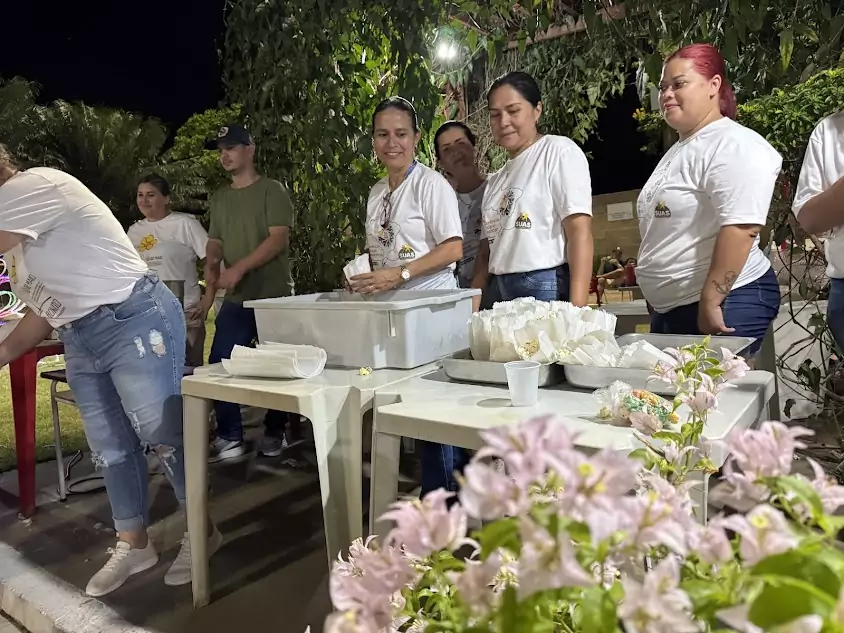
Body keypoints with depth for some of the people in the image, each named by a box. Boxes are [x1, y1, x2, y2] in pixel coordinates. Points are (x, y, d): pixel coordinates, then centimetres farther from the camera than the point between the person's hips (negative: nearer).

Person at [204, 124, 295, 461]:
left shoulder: (272, 190, -4)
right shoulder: (219, 198, 16)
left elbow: (279, 239, -14)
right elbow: (215, 241, 17)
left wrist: (239, 268, -20)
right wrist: (211, 265, -5)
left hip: (273, 296, -5)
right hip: (235, 299, 6)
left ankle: (274, 432, 21)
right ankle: (230, 437, 13)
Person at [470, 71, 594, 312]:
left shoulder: (559, 151, -1)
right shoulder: (495, 180, 18)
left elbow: (579, 230, -11)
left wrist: (577, 308, -20)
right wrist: (471, 306, 7)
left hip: (549, 290, -5)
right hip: (501, 294, 6)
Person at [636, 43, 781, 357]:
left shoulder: (732, 146, -12)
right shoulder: (679, 151, 16)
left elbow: (740, 229, -23)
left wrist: (709, 303, -24)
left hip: (724, 303, -9)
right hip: (670, 307, 9)